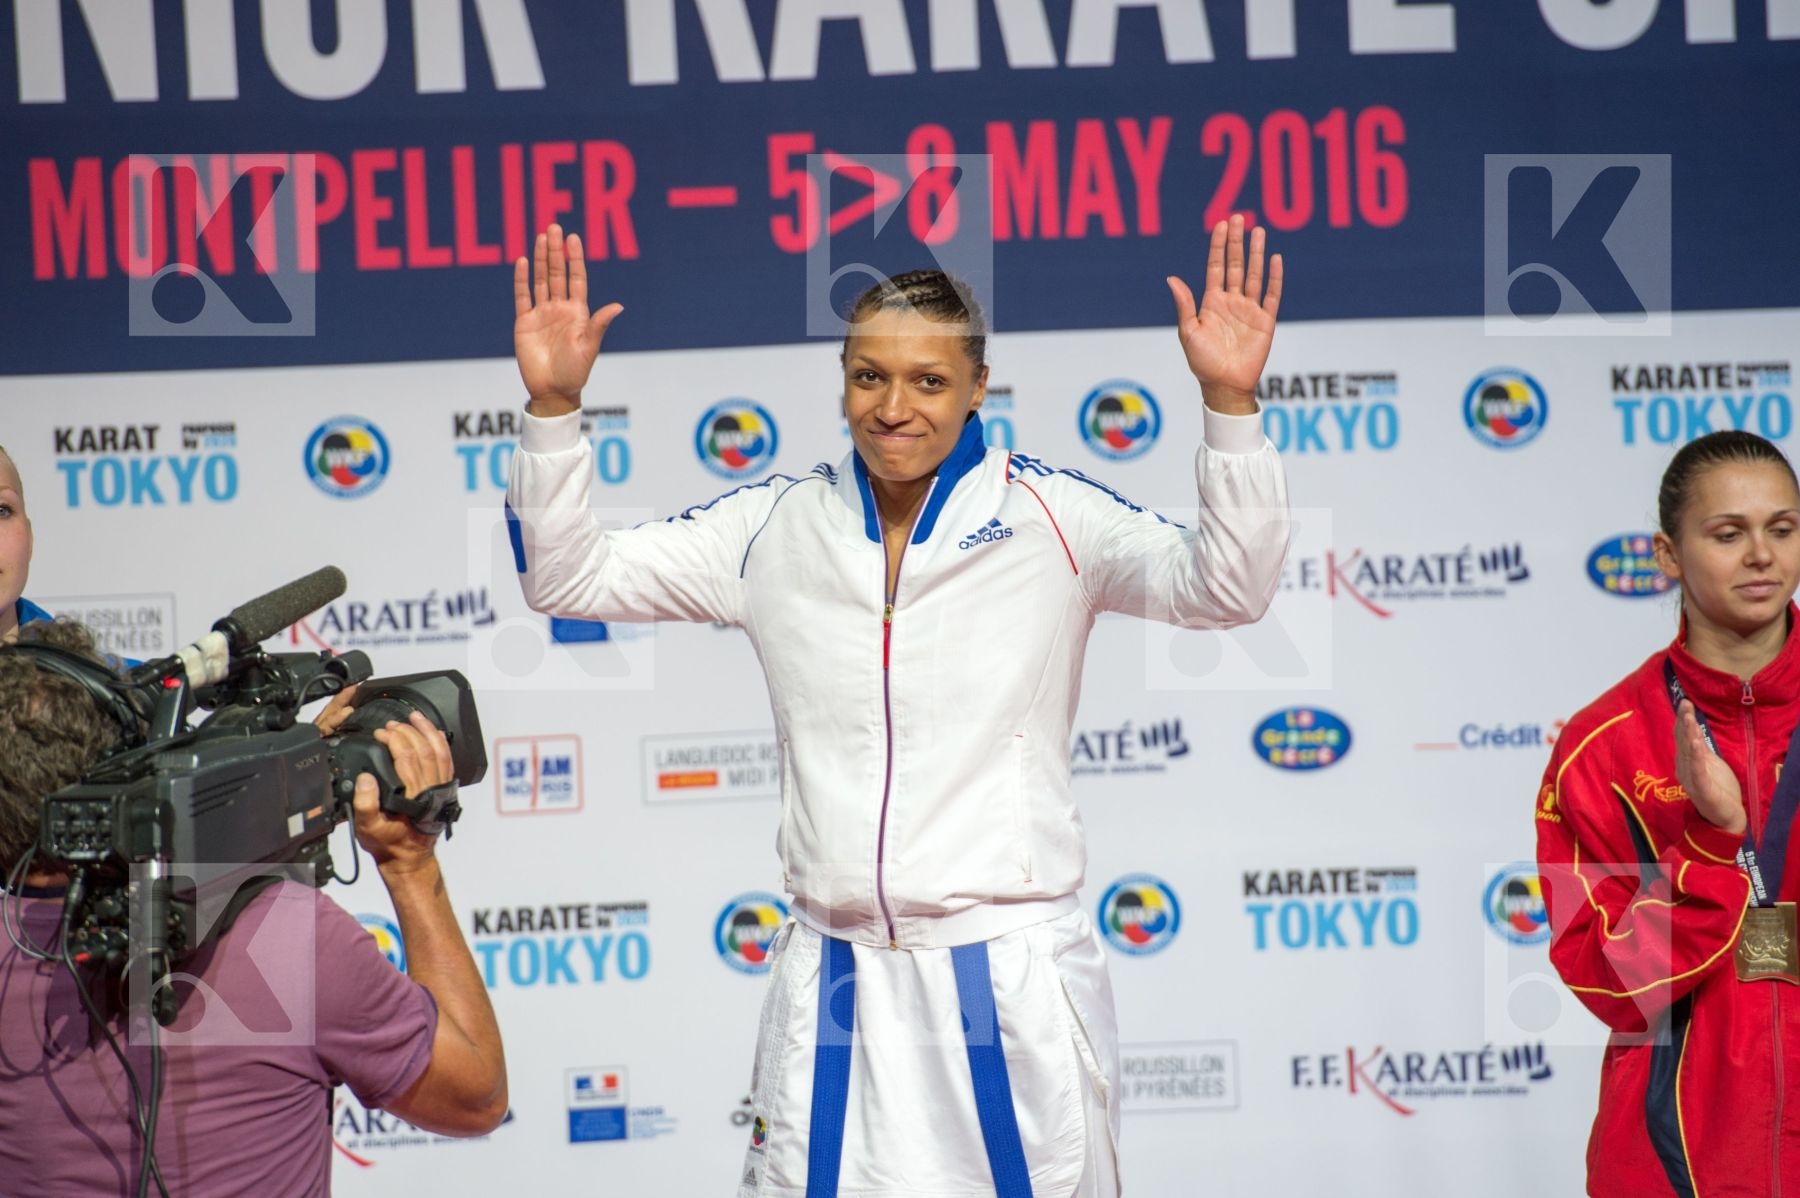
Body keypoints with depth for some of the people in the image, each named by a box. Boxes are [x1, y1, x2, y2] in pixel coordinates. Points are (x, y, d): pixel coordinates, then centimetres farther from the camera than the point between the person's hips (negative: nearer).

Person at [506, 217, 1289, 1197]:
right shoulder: (776, 527, 6)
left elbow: (1225, 589, -14)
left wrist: (1228, 405, -26)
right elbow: (567, 578, 9)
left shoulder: (1051, 517, -2)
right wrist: (552, 407, -4)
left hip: (1009, 978, -2)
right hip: (834, 980, 3)